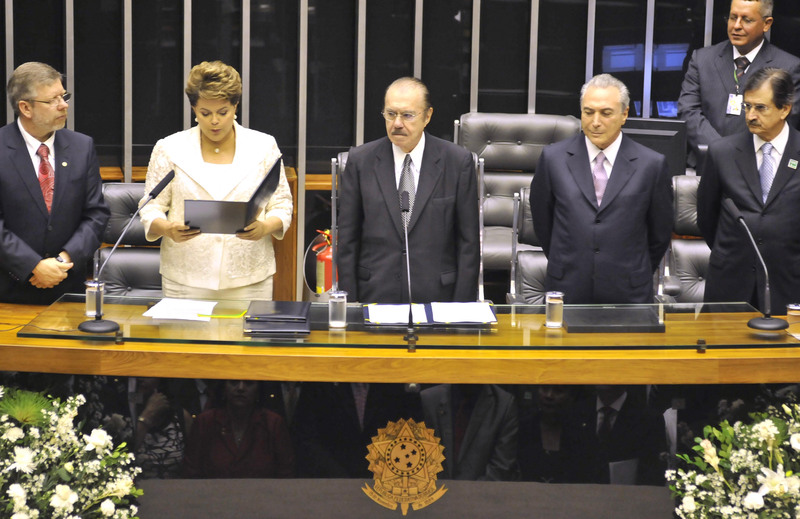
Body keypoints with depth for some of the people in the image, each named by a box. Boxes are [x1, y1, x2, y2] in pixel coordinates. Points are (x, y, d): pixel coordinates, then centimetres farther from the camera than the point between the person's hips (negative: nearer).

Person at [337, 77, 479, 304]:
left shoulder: (458, 162, -2)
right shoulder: (360, 160, 1)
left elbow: (468, 240, 0)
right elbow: (347, 239, 3)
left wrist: (462, 304, -4)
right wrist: (349, 301, -2)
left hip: (436, 295, 0)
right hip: (375, 295, 1)